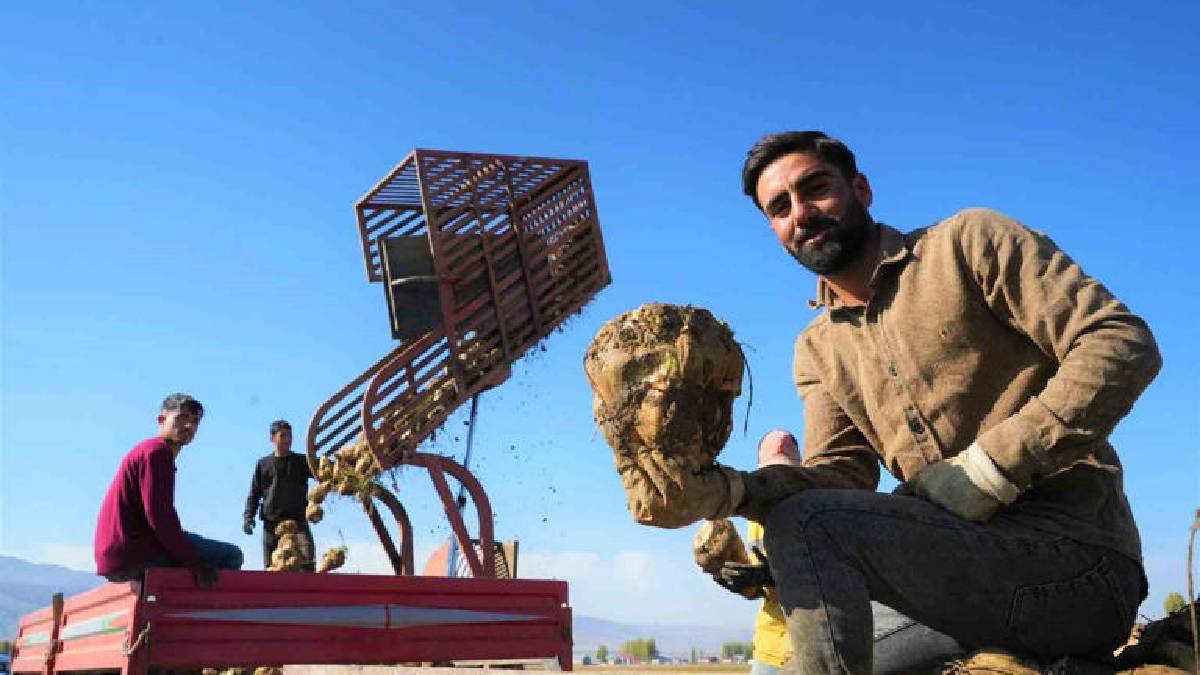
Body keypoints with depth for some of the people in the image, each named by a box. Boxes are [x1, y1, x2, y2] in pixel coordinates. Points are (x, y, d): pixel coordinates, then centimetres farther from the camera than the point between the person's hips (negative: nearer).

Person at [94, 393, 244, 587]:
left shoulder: (145, 449, 24)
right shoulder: (158, 450, -8)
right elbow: (158, 515, -19)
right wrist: (193, 562, -17)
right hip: (134, 555, -10)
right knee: (231, 555, -11)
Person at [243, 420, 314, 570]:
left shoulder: (302, 461, 13)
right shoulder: (263, 464, 15)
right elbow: (254, 494, 14)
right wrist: (248, 516, 0)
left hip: (298, 523, -1)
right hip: (271, 525, 1)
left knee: (306, 568, -9)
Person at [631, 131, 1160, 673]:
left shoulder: (968, 242, 0)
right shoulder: (817, 350, 17)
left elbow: (1125, 343, -10)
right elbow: (841, 473, 4)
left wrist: (984, 471, -17)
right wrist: (725, 491, -16)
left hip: (1070, 550, -6)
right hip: (963, 556, 7)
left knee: (804, 525, -22)